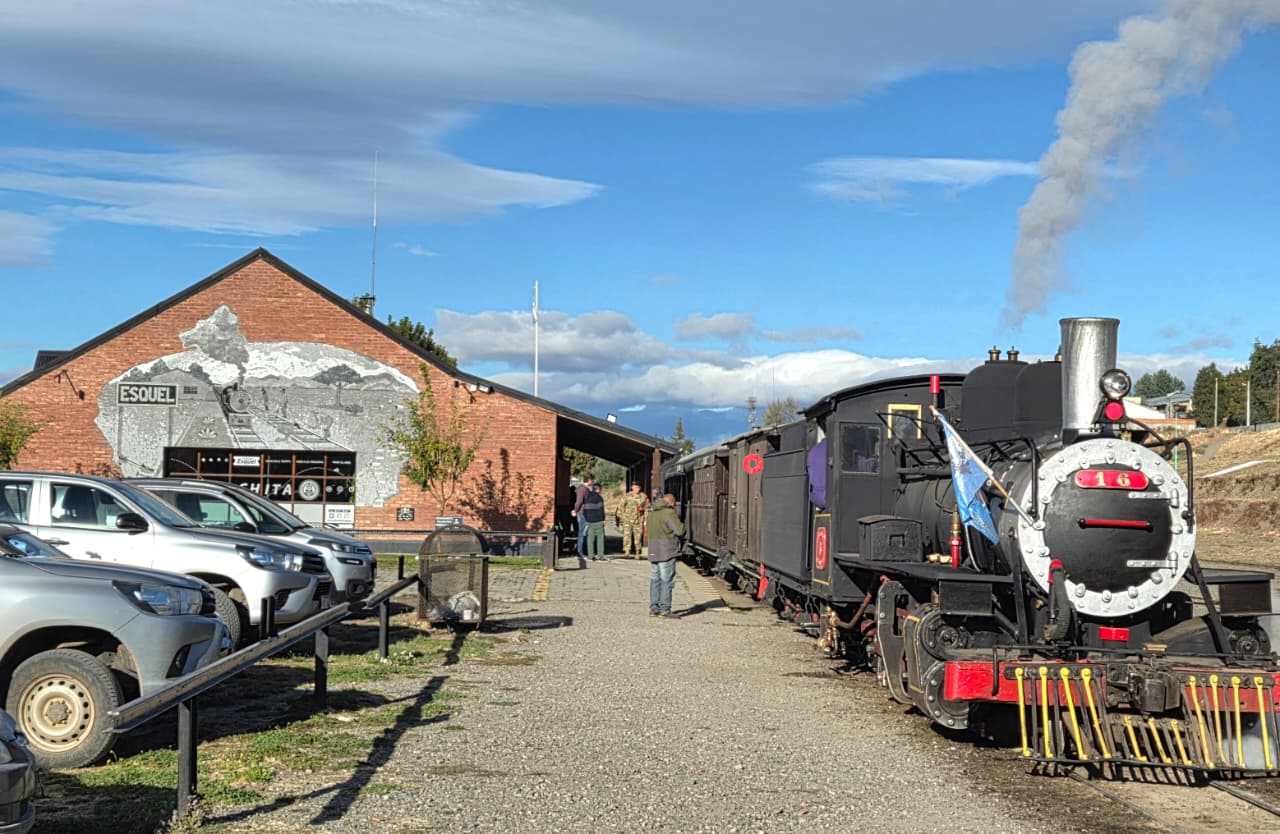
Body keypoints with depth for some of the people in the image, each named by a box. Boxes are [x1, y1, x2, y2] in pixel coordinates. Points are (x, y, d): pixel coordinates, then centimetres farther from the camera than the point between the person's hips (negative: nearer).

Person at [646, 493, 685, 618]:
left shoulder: (652, 513, 15)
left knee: (655, 580, 11)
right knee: (666, 581, -4)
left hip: (653, 551, 8)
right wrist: (680, 522, 3)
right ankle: (664, 609, -6)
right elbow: (680, 530, -17)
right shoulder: (669, 513, -12)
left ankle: (654, 608, 12)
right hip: (667, 551, -8)